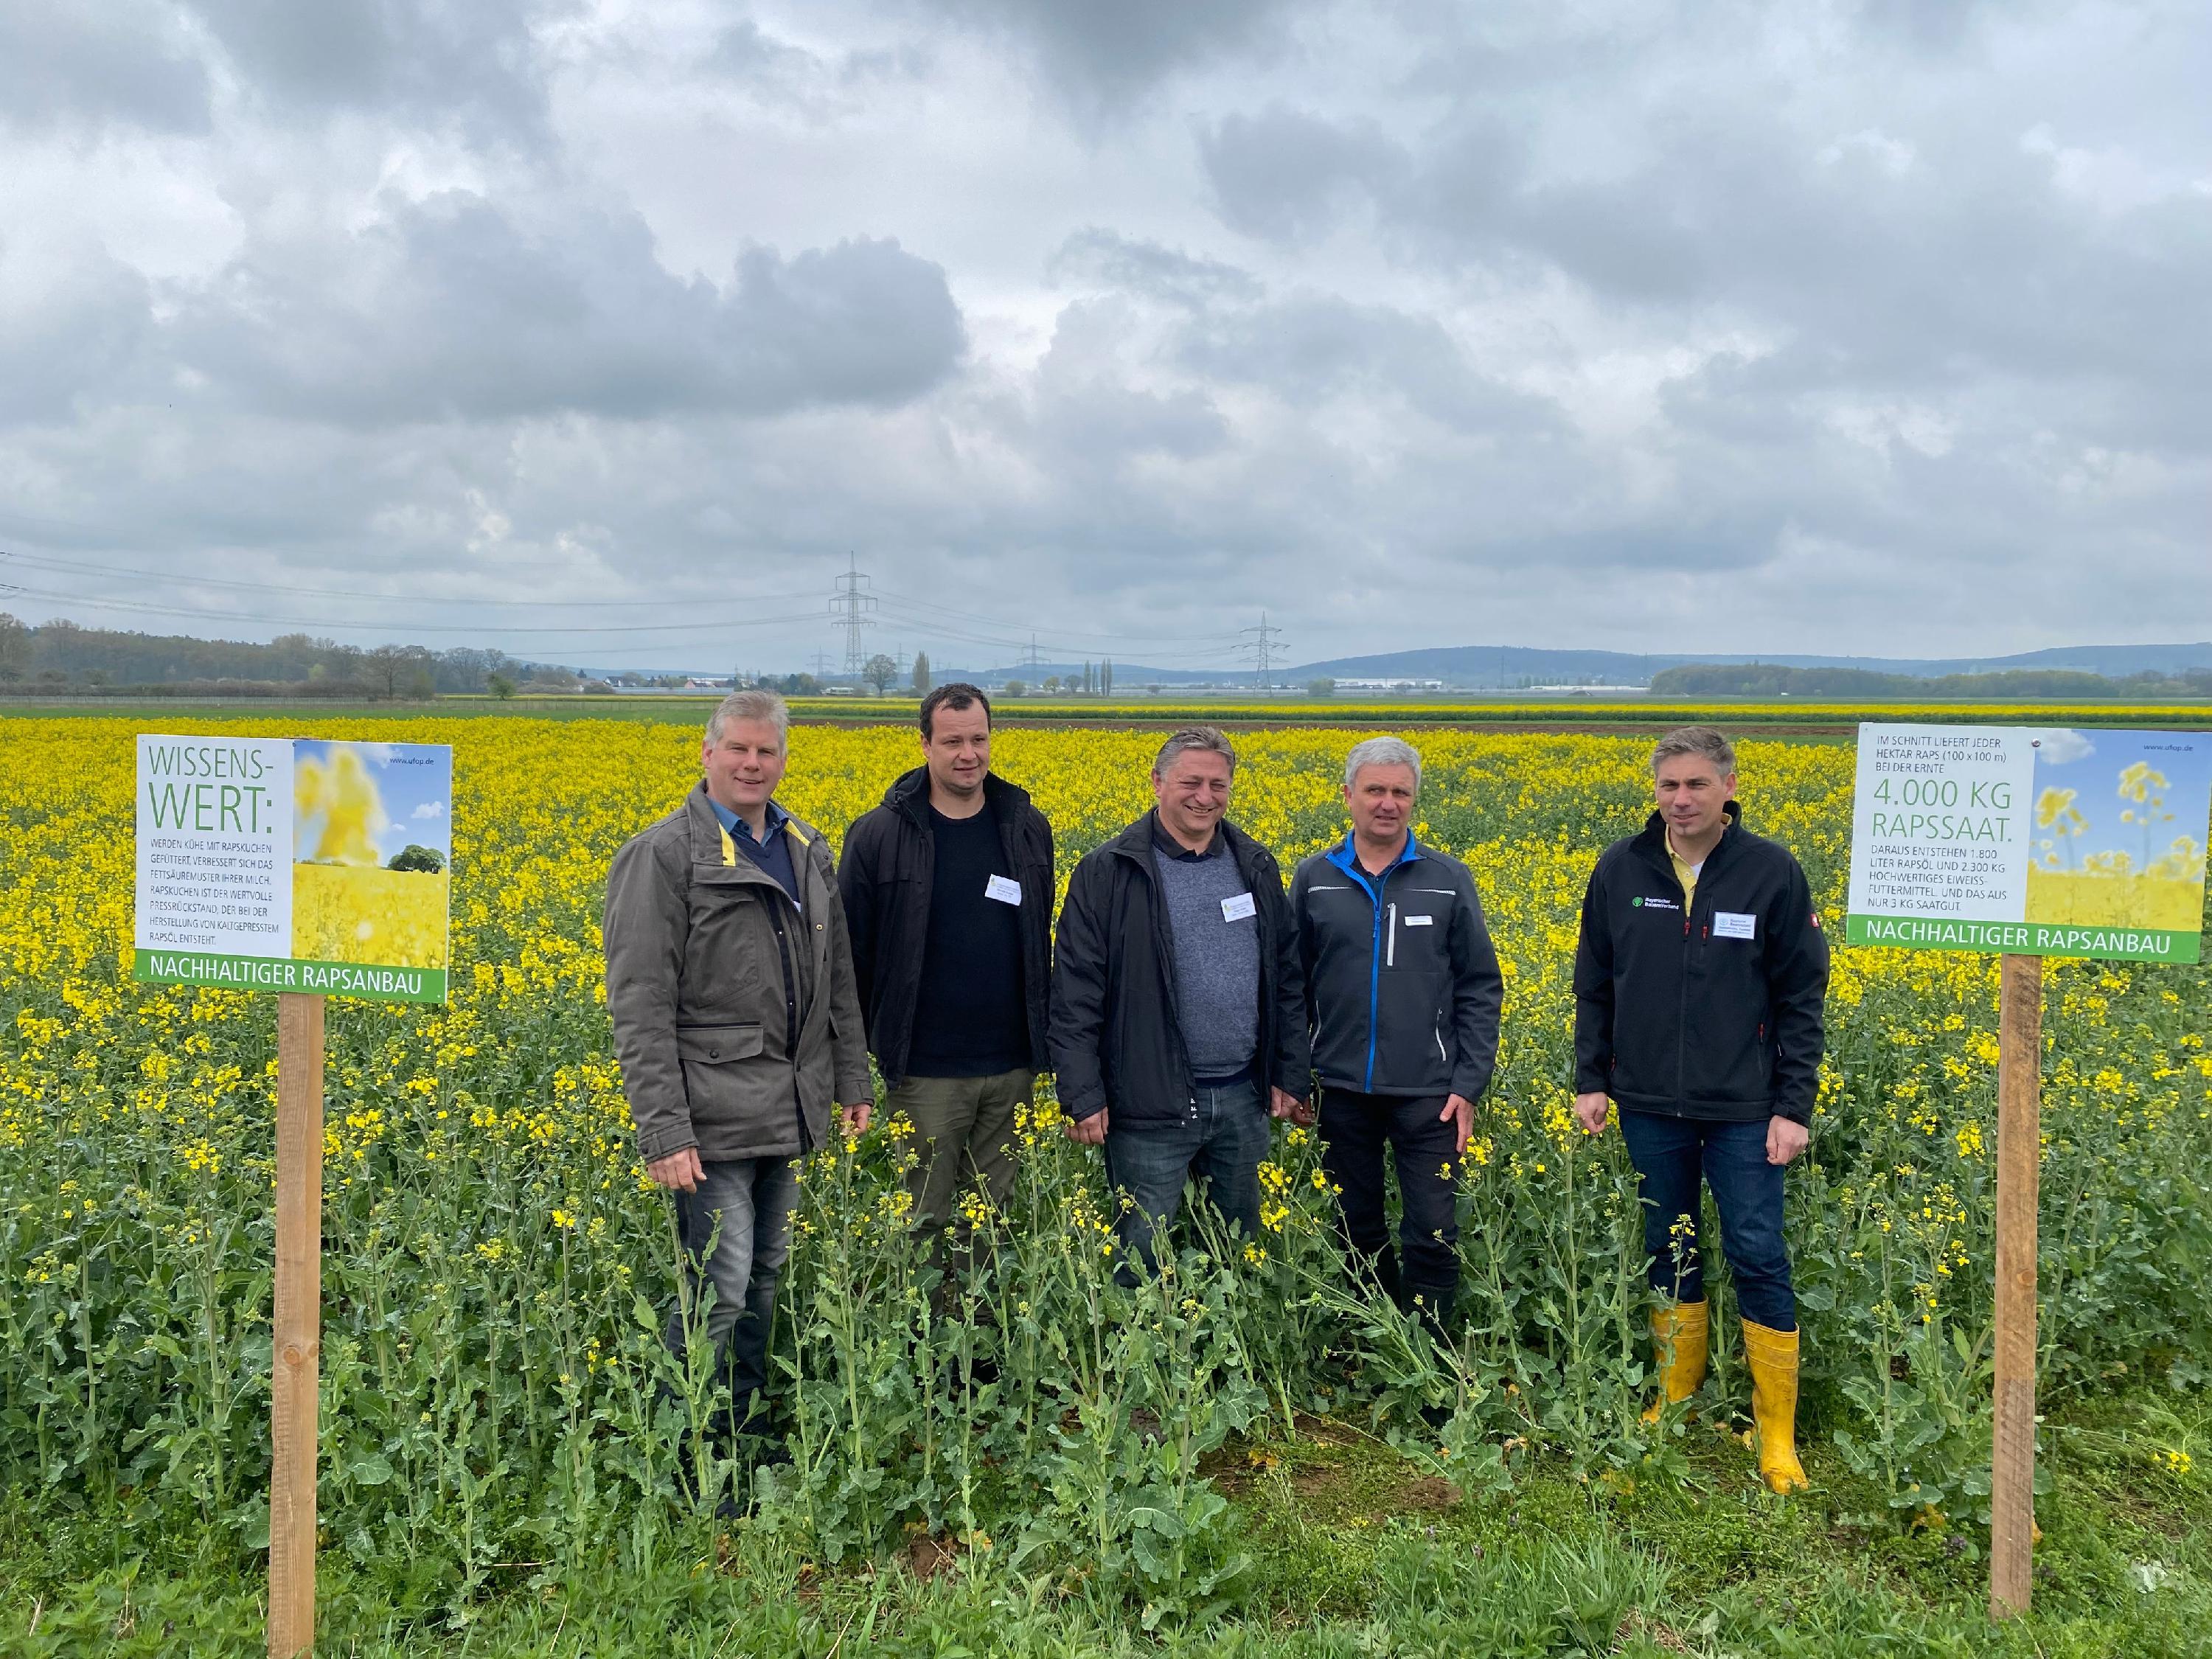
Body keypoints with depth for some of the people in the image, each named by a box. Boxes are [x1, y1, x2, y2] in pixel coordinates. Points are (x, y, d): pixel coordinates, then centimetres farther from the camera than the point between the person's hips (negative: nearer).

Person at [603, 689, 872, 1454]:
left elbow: (837, 979, 19)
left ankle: (744, 1434, 29)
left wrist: (853, 1081, 16)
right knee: (720, 1291, -6)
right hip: (713, 1117, -7)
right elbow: (640, 1005, -14)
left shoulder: (807, 851, 12)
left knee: (765, 1279, 15)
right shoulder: (662, 856, -9)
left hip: (789, 1109, 7)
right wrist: (663, 1130, -19)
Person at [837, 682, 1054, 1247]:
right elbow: (851, 951, 0)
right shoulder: (879, 835, -5)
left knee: (1000, 1208, 12)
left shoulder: (1029, 829, 5)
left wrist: (1047, 1042, 14)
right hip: (925, 1068, -3)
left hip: (1012, 1067, 3)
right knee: (922, 1215, 5)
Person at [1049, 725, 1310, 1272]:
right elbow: (1075, 995, -10)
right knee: (1144, 1252, 5)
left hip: (1242, 1099, 5)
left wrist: (1291, 1075, 9)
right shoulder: (1107, 874, -8)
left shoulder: (1256, 868, 7)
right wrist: (1082, 1096, -13)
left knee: (1241, 1243, 18)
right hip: (1151, 1103, -5)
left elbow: (1286, 977, 13)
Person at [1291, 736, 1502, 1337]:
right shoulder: (1315, 879, 3)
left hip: (1427, 1091, -1)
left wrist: (1468, 1085, -5)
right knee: (1357, 1232, 13)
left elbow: (1480, 989, 2)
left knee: (1432, 1234, 0)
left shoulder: (1449, 880, 0)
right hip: (1343, 1090, 2)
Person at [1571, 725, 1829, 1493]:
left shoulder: (1773, 872, -6)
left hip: (1743, 1110, -3)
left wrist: (1793, 1106, -7)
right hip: (1651, 1106, 3)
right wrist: (1589, 1079, 4)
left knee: (1758, 1257, 0)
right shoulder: (1620, 869, 0)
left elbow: (1801, 998, -3)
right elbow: (1593, 985, 9)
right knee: (1668, 1251, 13)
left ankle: (1777, 1431, 12)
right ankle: (1676, 1401, 28)